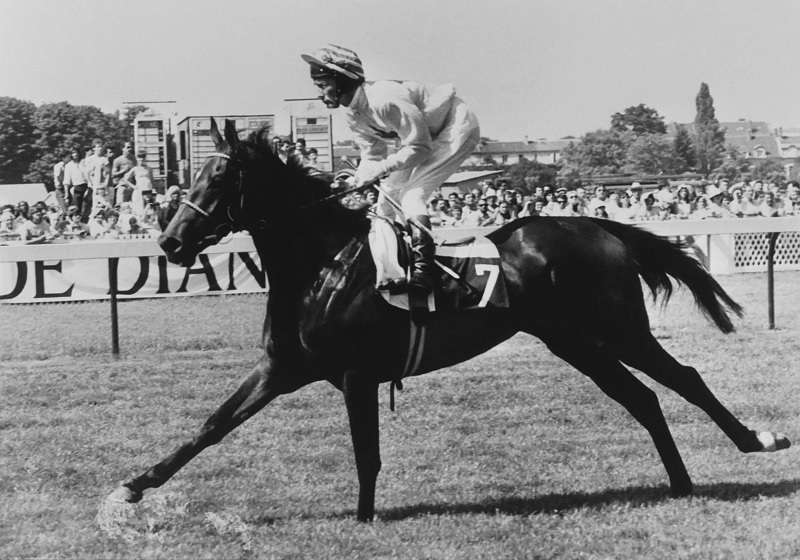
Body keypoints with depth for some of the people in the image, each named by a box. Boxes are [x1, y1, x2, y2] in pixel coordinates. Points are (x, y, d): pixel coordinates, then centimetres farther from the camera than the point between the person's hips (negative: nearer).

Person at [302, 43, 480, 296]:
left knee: (411, 194, -21)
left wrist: (380, 169, -30)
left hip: (458, 127, -10)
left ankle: (423, 267, -25)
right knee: (388, 195, 7)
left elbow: (420, 147, -29)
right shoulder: (352, 114, -4)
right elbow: (372, 155, 2)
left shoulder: (385, 100, -34)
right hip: (426, 134, 10)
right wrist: (356, 178, -17)